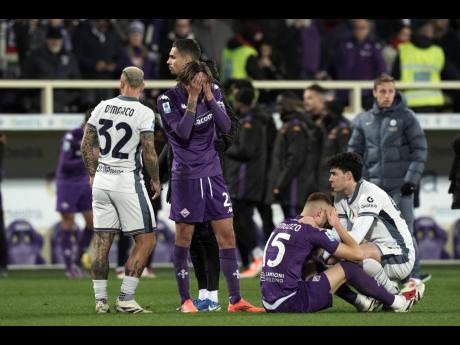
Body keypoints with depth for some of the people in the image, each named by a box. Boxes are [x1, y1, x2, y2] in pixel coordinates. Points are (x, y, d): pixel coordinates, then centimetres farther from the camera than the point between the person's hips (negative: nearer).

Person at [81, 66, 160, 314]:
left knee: (102, 240, 9)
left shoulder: (102, 107, 4)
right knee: (146, 240, 3)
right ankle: (125, 299, -4)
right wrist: (155, 180, 4)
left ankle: (100, 300, 9)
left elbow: (86, 146, 8)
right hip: (127, 181, -5)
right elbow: (149, 154, -13)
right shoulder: (144, 113, -11)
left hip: (101, 181, 5)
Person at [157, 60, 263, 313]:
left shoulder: (213, 92, -1)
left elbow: (225, 127, -7)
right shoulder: (168, 99, -12)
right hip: (186, 176, -4)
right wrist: (193, 99, -24)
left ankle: (235, 299, 6)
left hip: (213, 173, 4)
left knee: (227, 234, 2)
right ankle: (185, 300, 12)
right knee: (184, 237, 1)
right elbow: (183, 132, -22)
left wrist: (209, 98, -16)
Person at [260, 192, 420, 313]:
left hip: (269, 304, 8)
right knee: (347, 268, 3)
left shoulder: (284, 224, 15)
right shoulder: (313, 232, -7)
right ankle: (397, 303, 15)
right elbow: (358, 254, -2)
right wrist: (337, 224, 6)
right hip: (292, 303, -8)